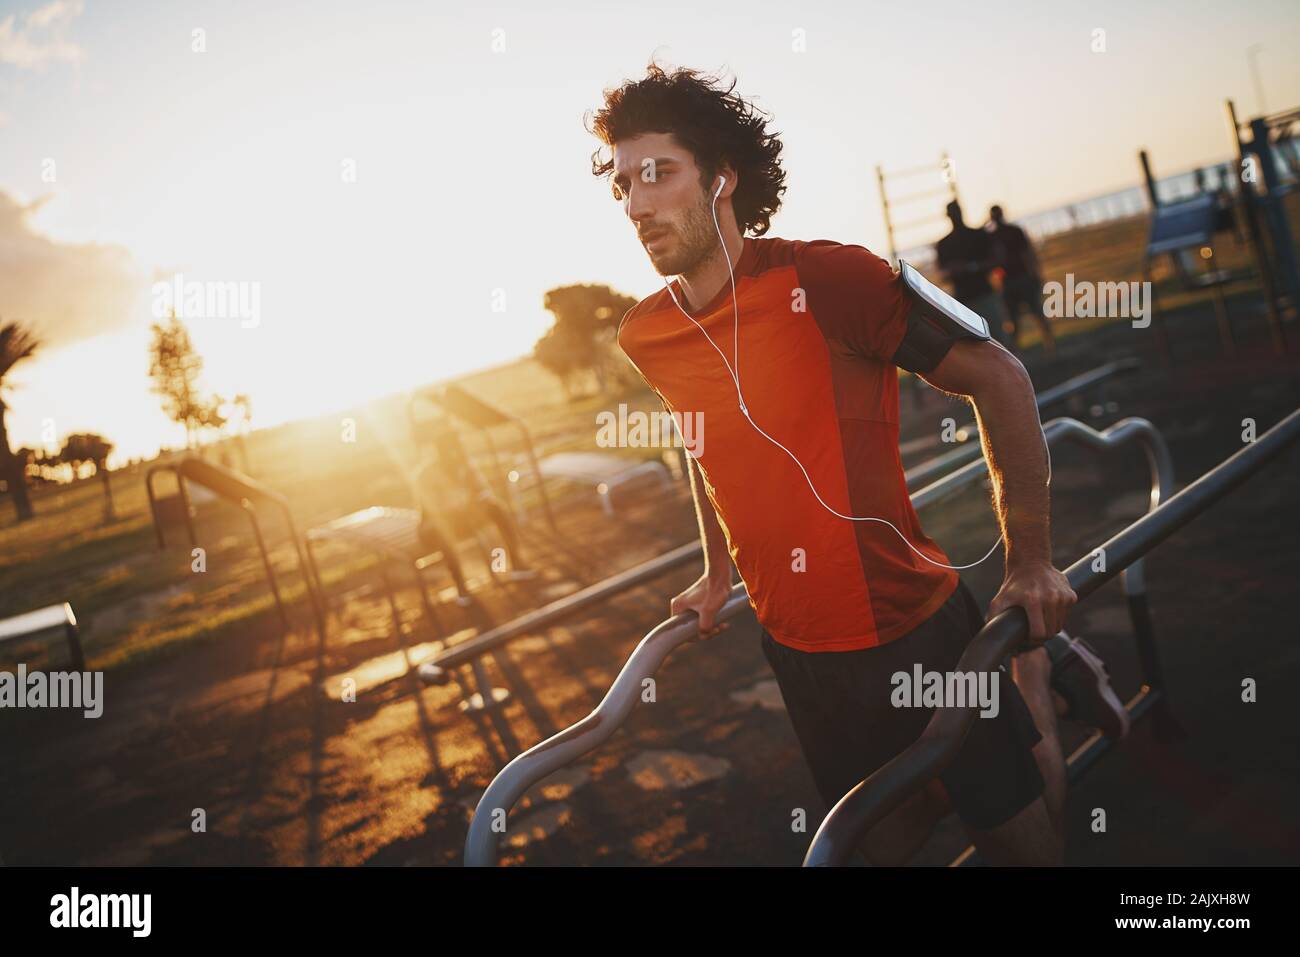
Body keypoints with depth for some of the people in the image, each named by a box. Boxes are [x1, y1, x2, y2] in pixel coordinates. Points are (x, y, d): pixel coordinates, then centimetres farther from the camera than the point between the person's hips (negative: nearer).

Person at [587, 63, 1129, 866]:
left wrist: (1032, 562, -11)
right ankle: (1023, 704, 39)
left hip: (918, 629, -5)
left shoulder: (824, 279, -19)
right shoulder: (644, 338, -2)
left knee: (1028, 841, 8)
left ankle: (1034, 678, 32)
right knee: (884, 841, 21)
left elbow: (995, 377, -12)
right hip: (800, 653, 5)